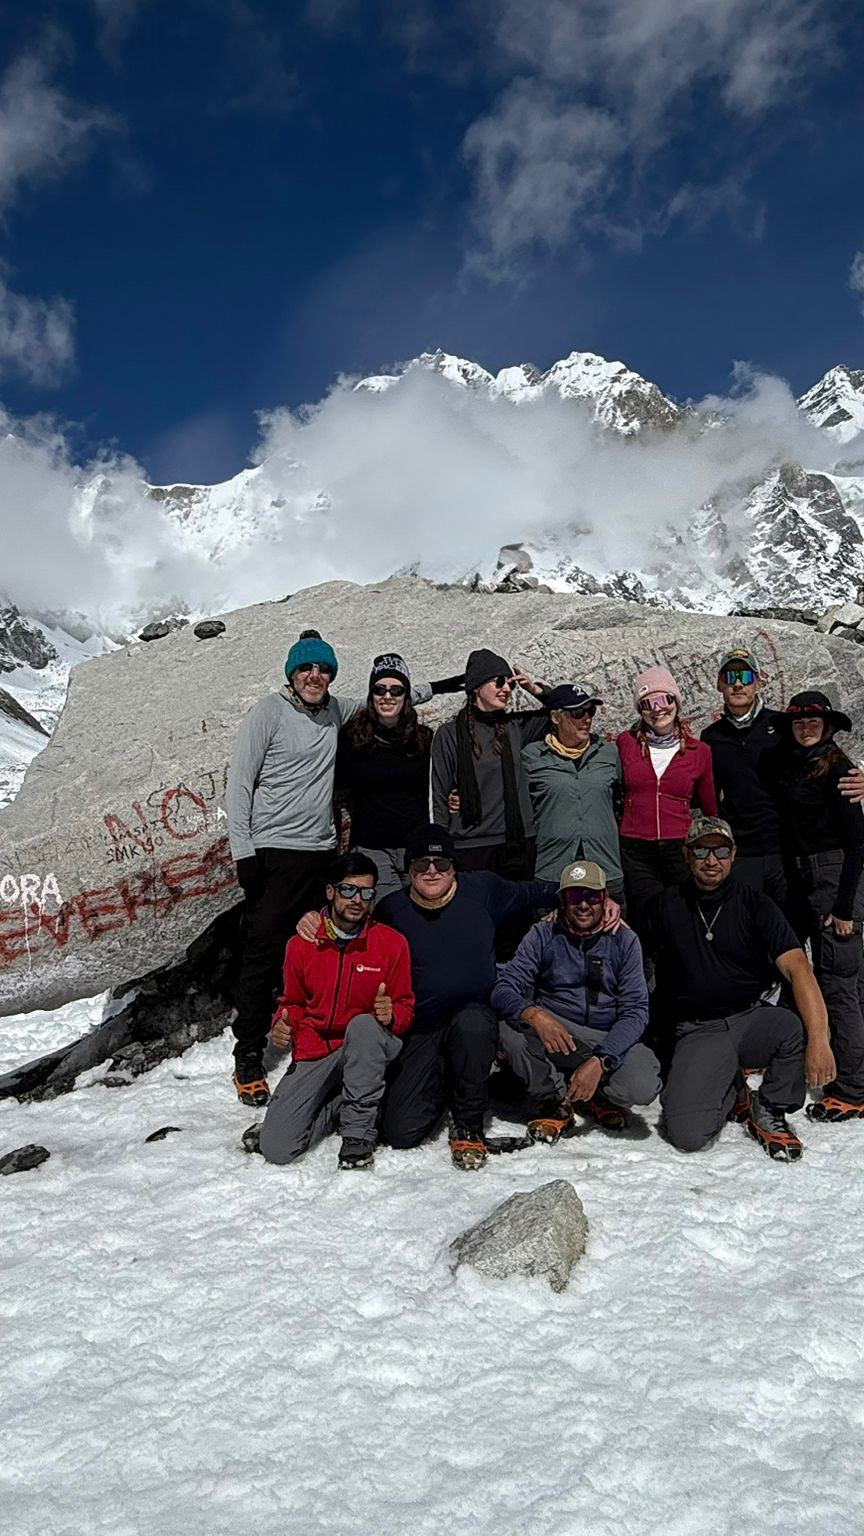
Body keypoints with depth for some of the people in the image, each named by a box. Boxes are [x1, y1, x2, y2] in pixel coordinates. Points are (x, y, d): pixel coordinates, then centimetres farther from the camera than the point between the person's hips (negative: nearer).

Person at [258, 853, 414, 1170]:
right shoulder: (301, 945, 1)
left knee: (363, 1025, -38)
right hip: (314, 1053, 1)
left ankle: (358, 1130, -21)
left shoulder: (392, 943, -3)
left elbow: (405, 1008, 4)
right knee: (276, 1148, -16)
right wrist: (284, 1023, -6)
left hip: (366, 1049, -1)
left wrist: (391, 1014, -19)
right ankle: (337, 1104, 12)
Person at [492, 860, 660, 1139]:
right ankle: (556, 1102, -7)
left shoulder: (624, 940, -2)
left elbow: (635, 1010, -10)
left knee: (643, 1085, -31)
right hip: (554, 1035, 0)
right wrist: (535, 1016, -35)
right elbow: (503, 990, -11)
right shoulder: (543, 935, -3)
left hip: (608, 1040, 0)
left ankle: (598, 1095, 6)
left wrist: (599, 1062, -25)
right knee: (510, 1025, -31)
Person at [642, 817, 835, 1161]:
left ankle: (769, 1111, -3)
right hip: (697, 1032, 0)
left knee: (796, 1027, -35)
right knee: (686, 1135, -22)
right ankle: (733, 1094, 15)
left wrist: (819, 1038, -30)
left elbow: (796, 967, -16)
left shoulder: (755, 905, -1)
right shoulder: (666, 906, 5)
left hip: (751, 1019, 0)